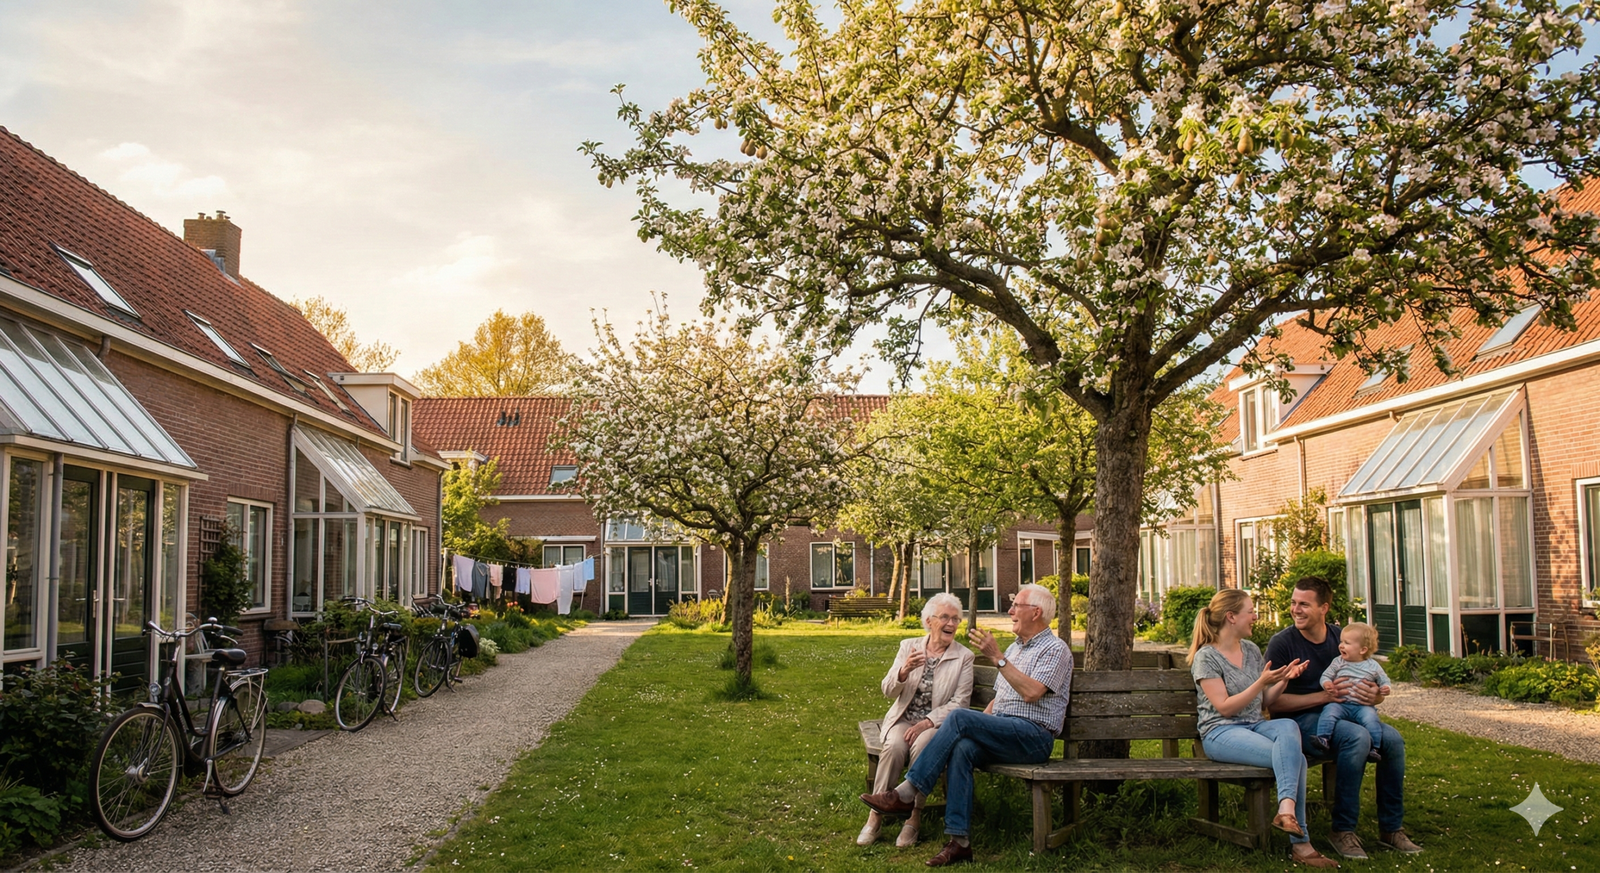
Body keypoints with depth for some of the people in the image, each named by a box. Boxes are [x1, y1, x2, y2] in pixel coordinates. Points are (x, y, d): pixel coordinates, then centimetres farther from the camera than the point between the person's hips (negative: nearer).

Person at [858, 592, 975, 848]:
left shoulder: (964, 656, 2)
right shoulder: (908, 646, 7)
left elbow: (960, 702, -5)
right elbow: (888, 691, 2)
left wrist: (927, 722, -18)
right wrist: (904, 671, -21)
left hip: (936, 723, -1)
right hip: (903, 719, 2)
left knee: (921, 747, -34)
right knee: (895, 747, -31)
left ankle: (914, 818, -21)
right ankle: (875, 816, -20)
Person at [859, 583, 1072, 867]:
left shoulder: (1055, 649, -2)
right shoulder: (1014, 648, 25)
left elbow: (1031, 692, -19)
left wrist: (997, 657, -21)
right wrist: (977, 723, 7)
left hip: (1034, 737, -7)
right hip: (1002, 733, 7)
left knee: (959, 717, -27)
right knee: (962, 748, -27)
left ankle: (906, 794, -24)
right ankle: (959, 841, -30)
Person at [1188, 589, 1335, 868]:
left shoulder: (1251, 650, 15)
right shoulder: (1206, 657, -6)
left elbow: (1265, 700, 17)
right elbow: (1224, 708, -13)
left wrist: (1285, 678, 0)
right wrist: (1261, 682, -19)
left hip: (1255, 725, 6)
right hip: (1220, 733, -6)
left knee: (1289, 727, -31)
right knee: (1295, 757, -28)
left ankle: (1287, 808, -42)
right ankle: (1299, 843, -29)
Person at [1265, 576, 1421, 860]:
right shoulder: (1281, 643, -7)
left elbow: (1379, 690, 14)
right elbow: (1273, 701, -13)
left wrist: (1374, 695, -12)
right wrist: (1323, 696, -22)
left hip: (1346, 714, 5)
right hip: (1302, 720, -5)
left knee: (1393, 738, -21)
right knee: (1358, 737, -32)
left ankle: (1391, 828, -4)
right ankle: (1342, 830, -20)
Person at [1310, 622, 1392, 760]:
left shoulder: (1373, 666, 9)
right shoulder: (1338, 662, 10)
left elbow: (1384, 680, 17)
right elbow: (1326, 675, 9)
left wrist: (1385, 688, -7)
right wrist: (1326, 683, -15)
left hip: (1363, 705, -1)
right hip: (1340, 703, 1)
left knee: (1370, 717, -30)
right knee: (1329, 710, -29)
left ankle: (1375, 749, -21)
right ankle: (1322, 739, -36)